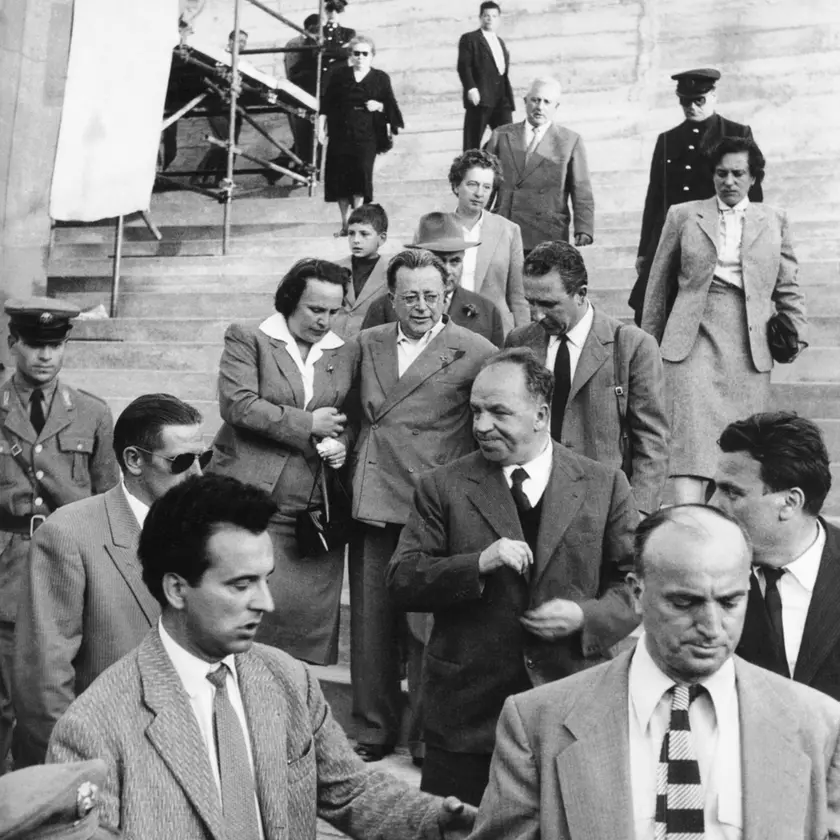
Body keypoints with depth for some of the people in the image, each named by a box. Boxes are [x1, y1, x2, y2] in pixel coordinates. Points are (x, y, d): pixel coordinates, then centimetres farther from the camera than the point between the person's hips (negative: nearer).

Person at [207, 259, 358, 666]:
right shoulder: (247, 339, 2)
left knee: (312, 613, 1)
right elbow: (237, 404, -10)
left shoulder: (345, 354, 15)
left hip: (316, 508, 4)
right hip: (251, 502, -4)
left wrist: (341, 443, -2)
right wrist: (307, 424, -9)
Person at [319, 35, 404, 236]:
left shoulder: (381, 78, 8)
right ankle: (345, 223, 11)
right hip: (340, 134, 2)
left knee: (361, 172, -16)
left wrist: (379, 106, -10)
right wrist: (321, 127, 0)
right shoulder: (338, 75, 9)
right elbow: (326, 104, 8)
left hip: (366, 135, -1)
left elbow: (390, 106, 10)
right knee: (339, 176, 0)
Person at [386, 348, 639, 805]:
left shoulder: (604, 485, 3)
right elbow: (400, 581, -4)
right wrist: (478, 565, -18)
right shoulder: (443, 487, 2)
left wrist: (587, 615, -12)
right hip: (467, 710, 0)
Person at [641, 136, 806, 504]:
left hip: (750, 346, 2)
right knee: (691, 431, -15)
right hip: (694, 339, -2)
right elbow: (659, 285, 13)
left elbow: (788, 287, 16)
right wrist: (649, 343, 12)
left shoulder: (773, 222, 14)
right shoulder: (683, 216, 10)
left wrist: (795, 333, 3)